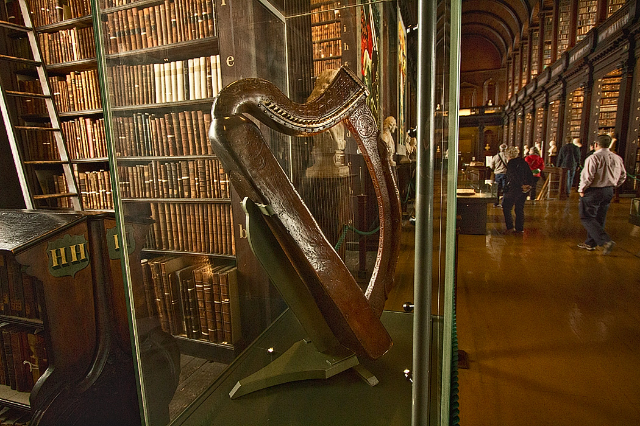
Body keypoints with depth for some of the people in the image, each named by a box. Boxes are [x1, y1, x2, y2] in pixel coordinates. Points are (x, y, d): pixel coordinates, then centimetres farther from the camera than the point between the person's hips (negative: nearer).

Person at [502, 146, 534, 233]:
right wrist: (529, 184, 2)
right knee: (520, 209, 14)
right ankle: (520, 228, 18)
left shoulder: (511, 163, -11)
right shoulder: (523, 162, 12)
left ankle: (509, 226, 1)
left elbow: (514, 176, -21)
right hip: (525, 189, 8)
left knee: (506, 207, 4)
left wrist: (521, 185, -16)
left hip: (514, 189, -7)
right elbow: (530, 175, 9)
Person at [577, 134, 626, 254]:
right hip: (609, 192, 8)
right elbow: (623, 176, 13)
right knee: (598, 219, 15)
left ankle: (606, 241, -13)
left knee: (587, 218, 0)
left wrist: (581, 190, -7)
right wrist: (612, 186, 22)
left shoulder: (593, 158, -17)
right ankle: (590, 243, 24)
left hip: (593, 191, -7)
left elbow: (587, 176, -20)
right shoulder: (617, 158, 6)